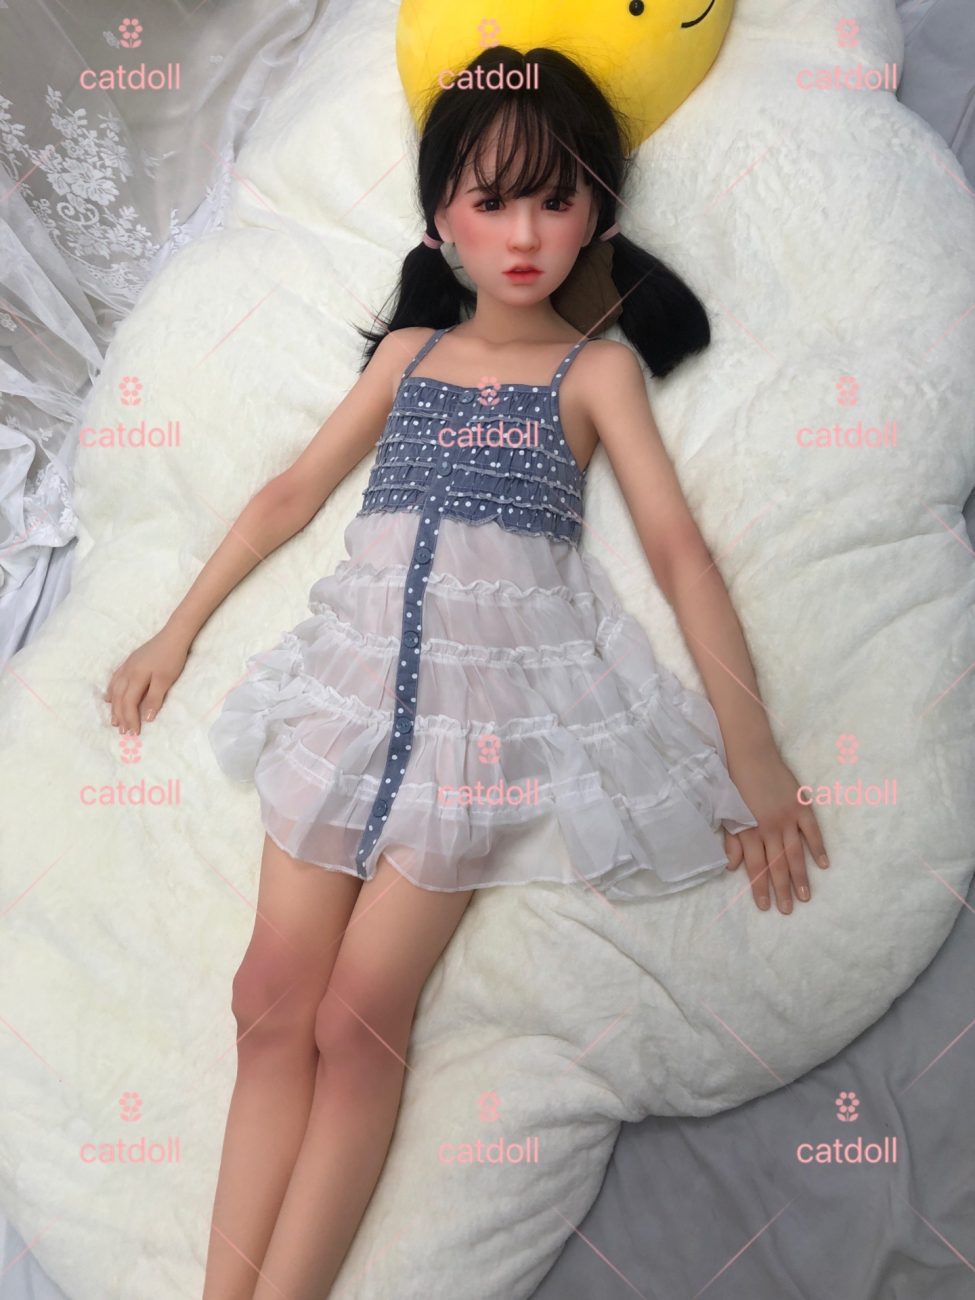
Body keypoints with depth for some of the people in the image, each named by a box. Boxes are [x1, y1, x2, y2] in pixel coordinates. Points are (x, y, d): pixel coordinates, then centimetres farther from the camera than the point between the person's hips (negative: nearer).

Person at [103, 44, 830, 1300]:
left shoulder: (600, 365, 8)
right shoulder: (409, 350, 18)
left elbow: (678, 546, 1)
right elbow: (291, 492, 19)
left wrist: (749, 737, -7)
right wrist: (174, 633, 18)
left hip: (503, 675, -3)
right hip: (358, 658, 4)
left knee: (358, 1017, -12)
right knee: (273, 996, -6)